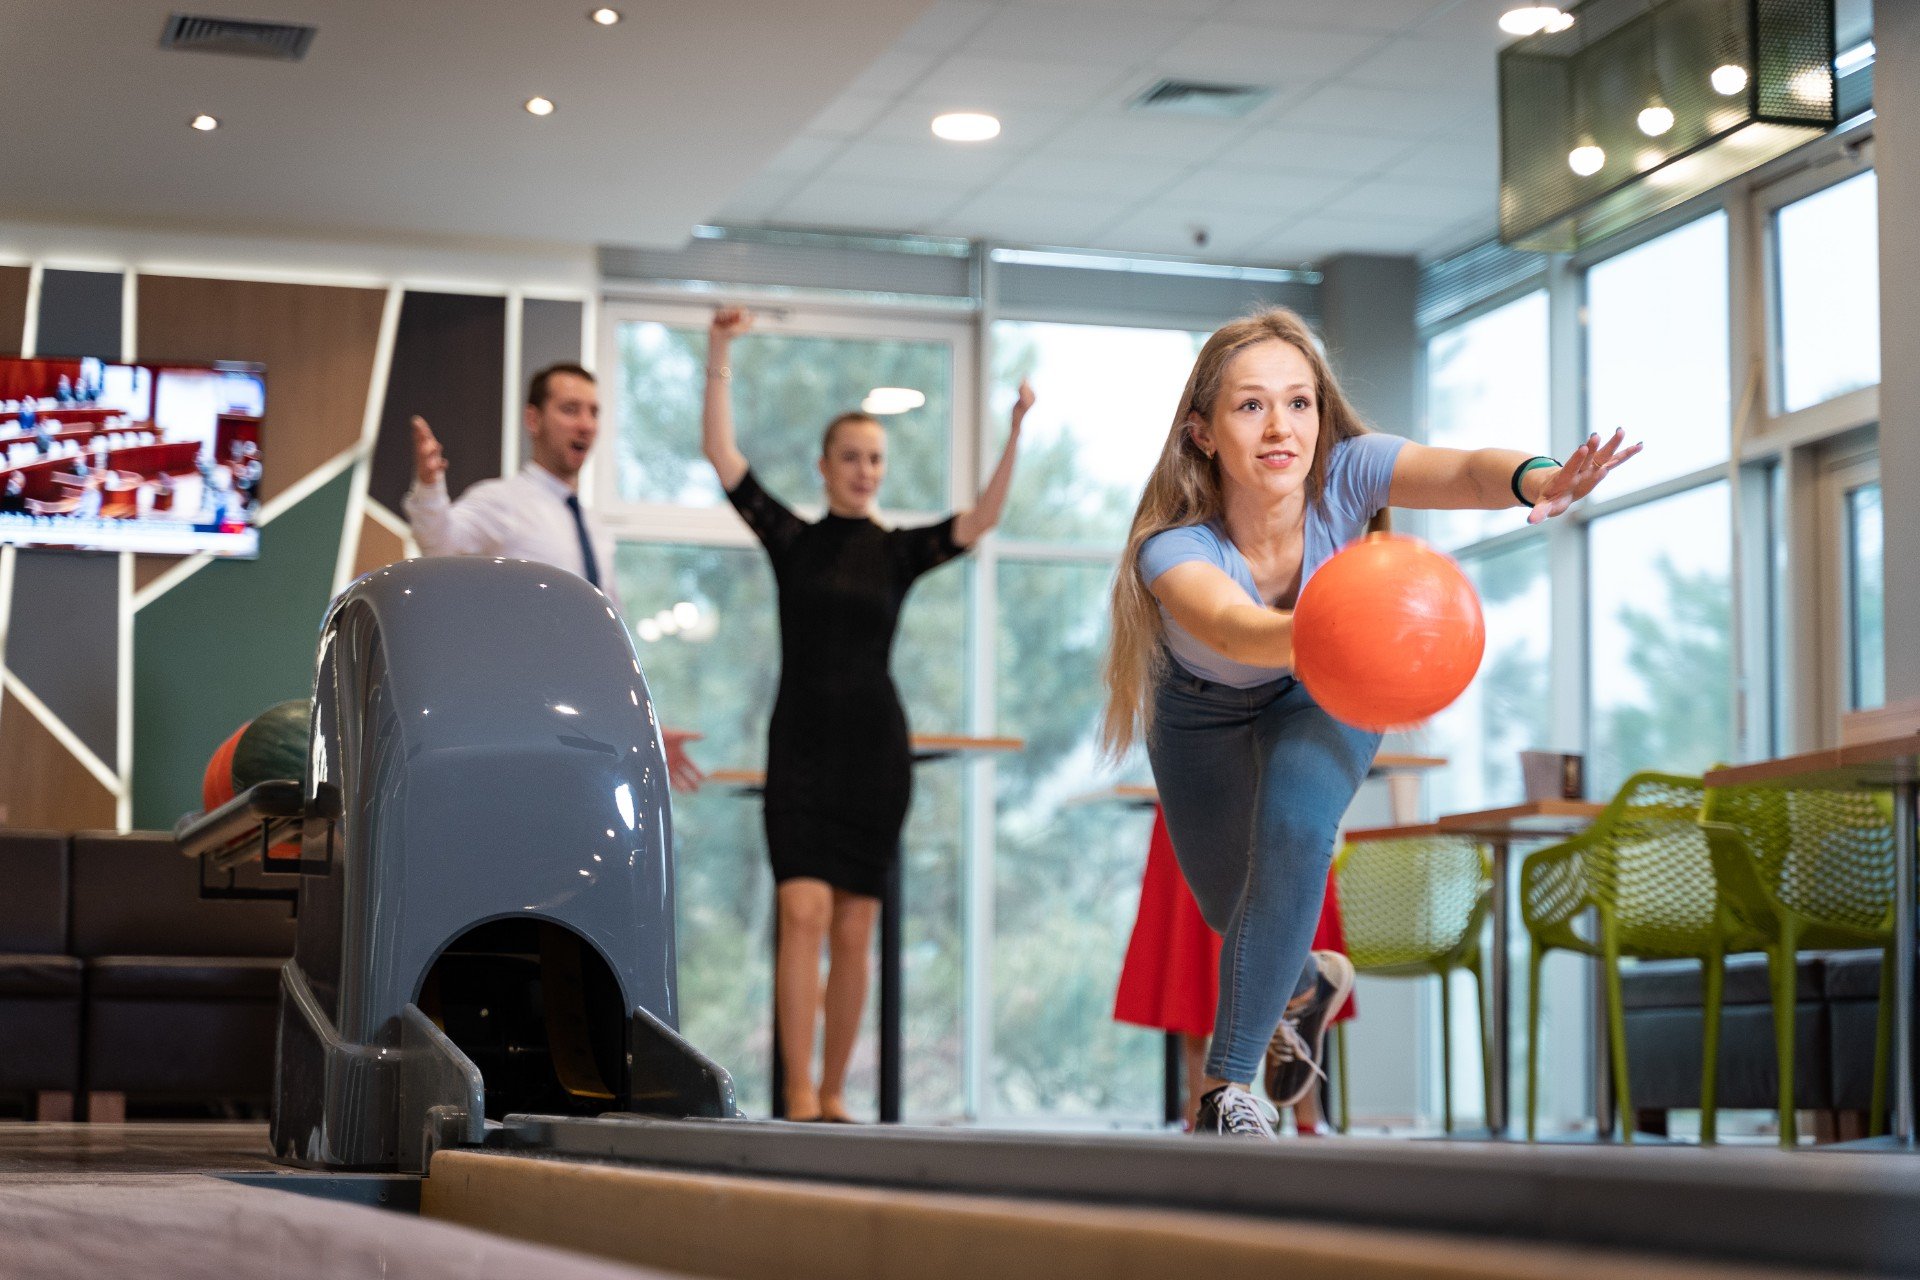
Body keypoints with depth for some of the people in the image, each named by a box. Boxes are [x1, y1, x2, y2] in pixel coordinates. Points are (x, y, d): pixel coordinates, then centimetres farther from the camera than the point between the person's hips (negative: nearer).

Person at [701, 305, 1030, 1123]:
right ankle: (798, 1097, -16)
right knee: (804, 912, -15)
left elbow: (980, 521, -6)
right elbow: (721, 456, -3)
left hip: (875, 747, 2)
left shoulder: (899, 551, 8)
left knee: (854, 928, 4)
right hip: (802, 741, -2)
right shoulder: (791, 539, 5)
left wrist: (1015, 435, -16)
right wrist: (718, 360, -10)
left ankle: (833, 1094, 13)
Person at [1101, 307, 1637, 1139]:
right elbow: (1232, 628, -62)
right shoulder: (1173, 547, -41)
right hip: (1203, 709, 1)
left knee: (1295, 827, -28)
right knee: (1234, 908, 9)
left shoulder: (1343, 476, -36)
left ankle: (1227, 1086, -17)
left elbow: (1460, 472, -55)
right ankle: (1307, 983, 47)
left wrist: (1534, 479, -78)